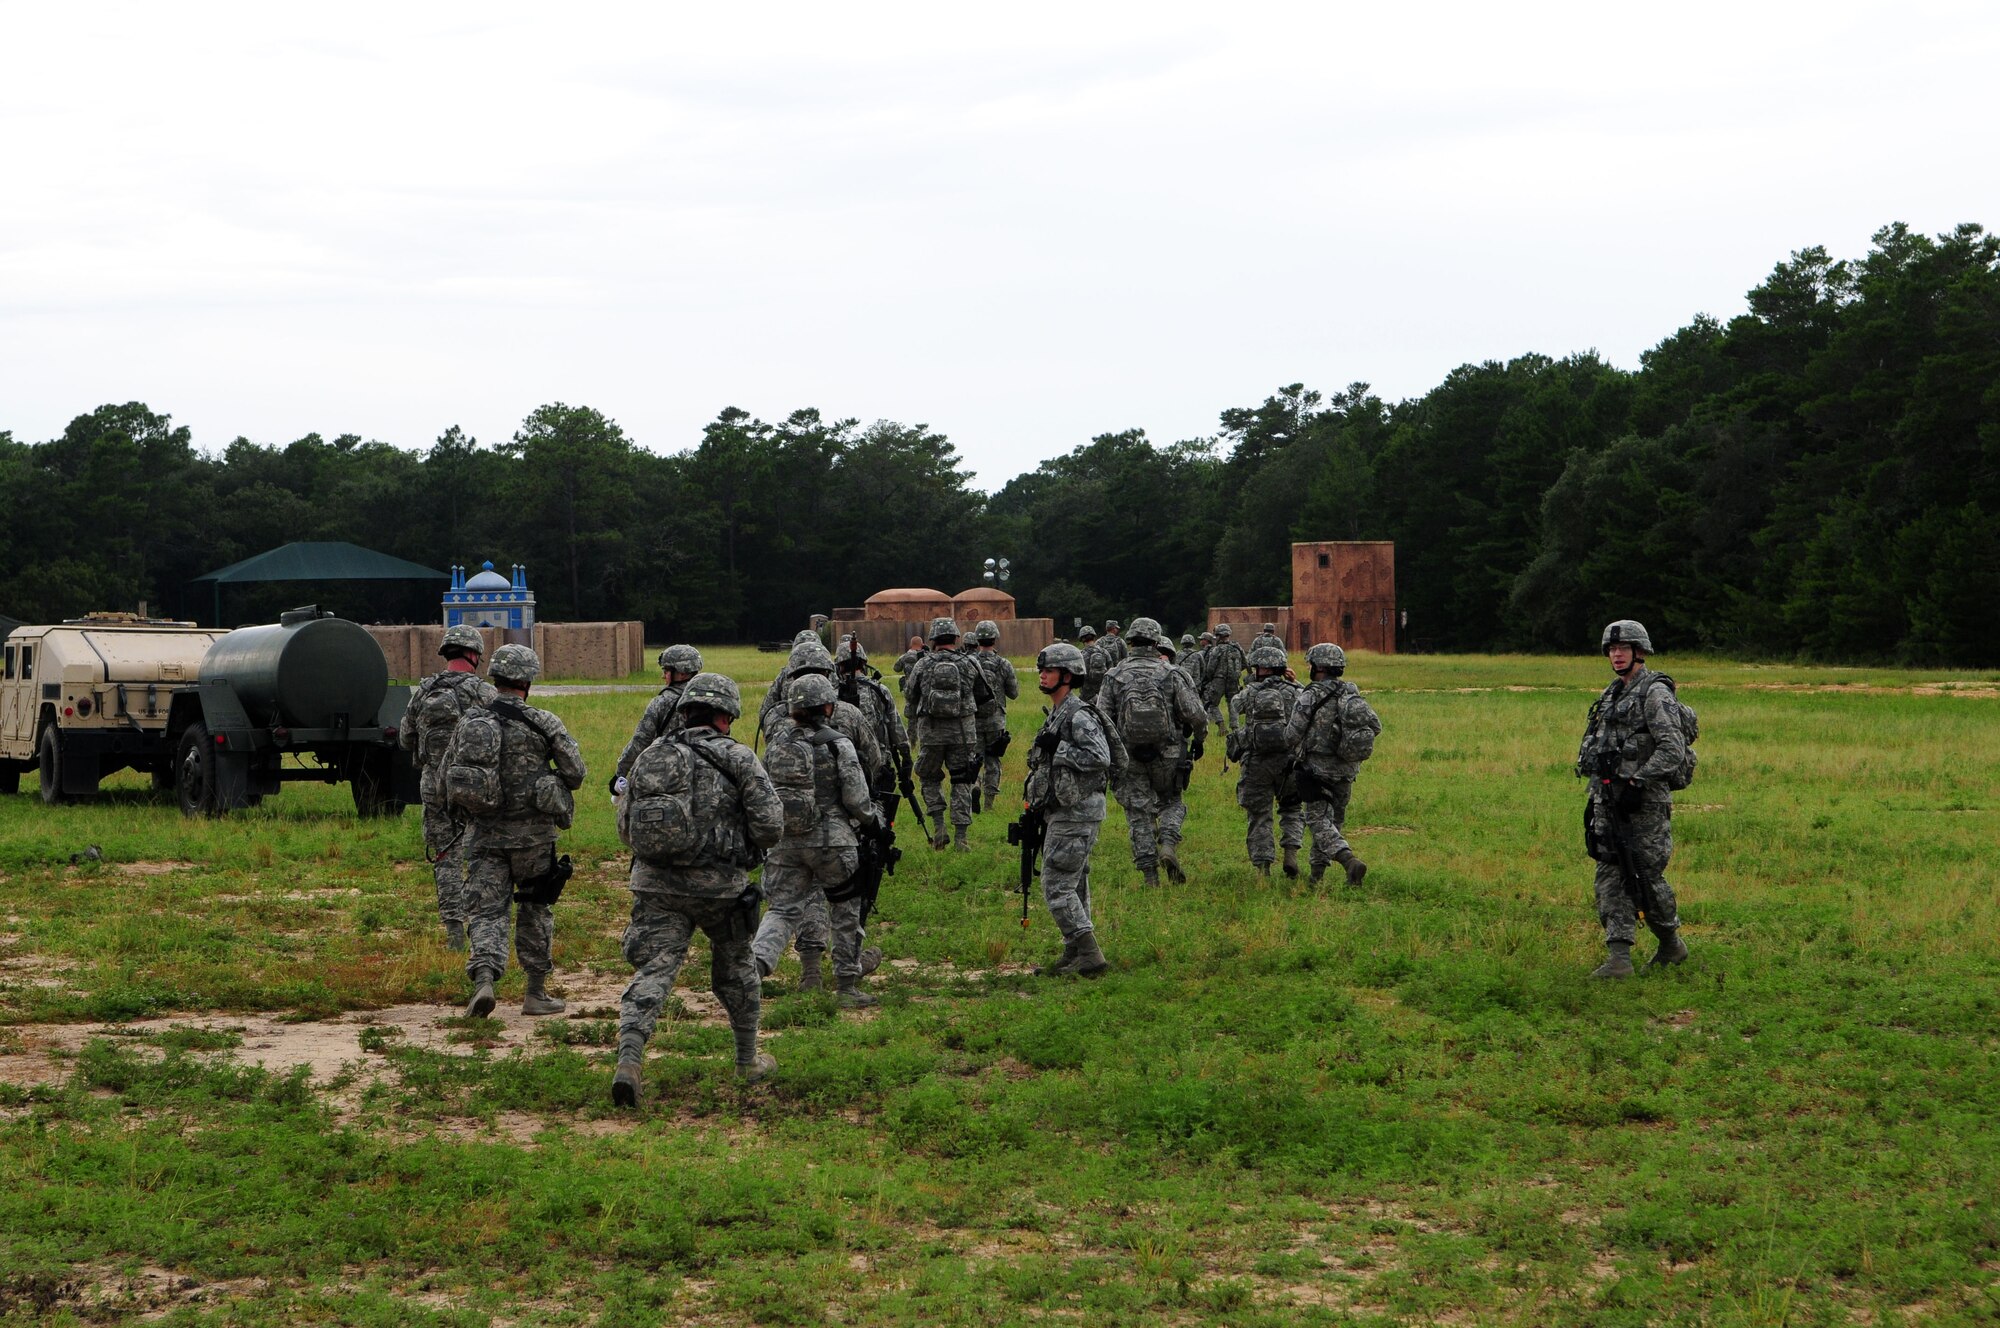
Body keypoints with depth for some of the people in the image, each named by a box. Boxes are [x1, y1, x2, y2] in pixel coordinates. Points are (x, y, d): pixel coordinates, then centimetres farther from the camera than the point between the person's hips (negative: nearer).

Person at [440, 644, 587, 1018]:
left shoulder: (469, 721, 1)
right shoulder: (543, 723, -8)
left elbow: (448, 776, 5)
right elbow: (575, 772, -7)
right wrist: (554, 790, 15)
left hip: (485, 833, 2)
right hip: (533, 832, -1)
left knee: (486, 911, 3)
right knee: (536, 910, 14)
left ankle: (484, 980, -20)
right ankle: (536, 993, 18)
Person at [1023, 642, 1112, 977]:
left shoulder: (1079, 716, -16)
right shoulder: (1056, 715, 17)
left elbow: (1100, 757, -28)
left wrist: (1057, 748, -23)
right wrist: (1037, 805, 24)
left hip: (1076, 813, -11)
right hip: (1063, 811, 11)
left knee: (1057, 887, -12)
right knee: (1074, 886, 13)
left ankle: (1089, 955, -12)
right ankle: (1073, 957, 18)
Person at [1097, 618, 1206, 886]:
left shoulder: (1115, 676, -2)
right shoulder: (1171, 674, -6)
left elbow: (1102, 717, -3)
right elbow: (1195, 713, -7)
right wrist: (1199, 739, 11)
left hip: (1130, 756, 1)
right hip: (1167, 754, -1)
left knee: (1139, 813, 8)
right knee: (1172, 802, 19)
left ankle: (1148, 871, 5)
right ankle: (1168, 844, -8)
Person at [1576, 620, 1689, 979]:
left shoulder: (1655, 694, -10)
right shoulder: (1611, 695, 17)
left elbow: (1673, 750, -19)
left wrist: (1635, 782, -22)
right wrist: (1597, 794, 18)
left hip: (1645, 801, -8)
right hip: (1609, 802, 8)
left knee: (1647, 878, -2)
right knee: (1611, 877, 0)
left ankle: (1671, 945, 19)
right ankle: (1618, 957, -3)